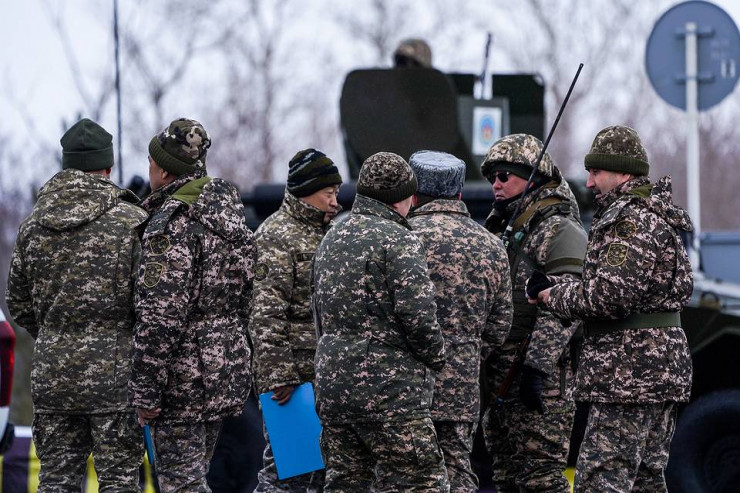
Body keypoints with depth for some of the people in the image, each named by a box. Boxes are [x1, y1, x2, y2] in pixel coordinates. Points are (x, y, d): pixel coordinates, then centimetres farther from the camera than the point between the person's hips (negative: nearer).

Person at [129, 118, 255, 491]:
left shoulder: (172, 222, -17)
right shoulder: (230, 214, 12)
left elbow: (160, 314, -22)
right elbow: (245, 299, 18)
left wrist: (145, 389, -20)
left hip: (183, 377, -9)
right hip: (227, 372, 9)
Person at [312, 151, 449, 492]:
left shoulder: (331, 239, 16)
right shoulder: (398, 240, -11)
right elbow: (417, 314, -17)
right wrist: (436, 358, -1)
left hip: (332, 386, 8)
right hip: (390, 390, -8)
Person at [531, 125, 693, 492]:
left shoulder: (635, 222, -14)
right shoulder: (654, 218, 21)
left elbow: (611, 293, -25)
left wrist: (555, 296, -8)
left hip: (629, 376, -11)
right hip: (659, 376, 11)